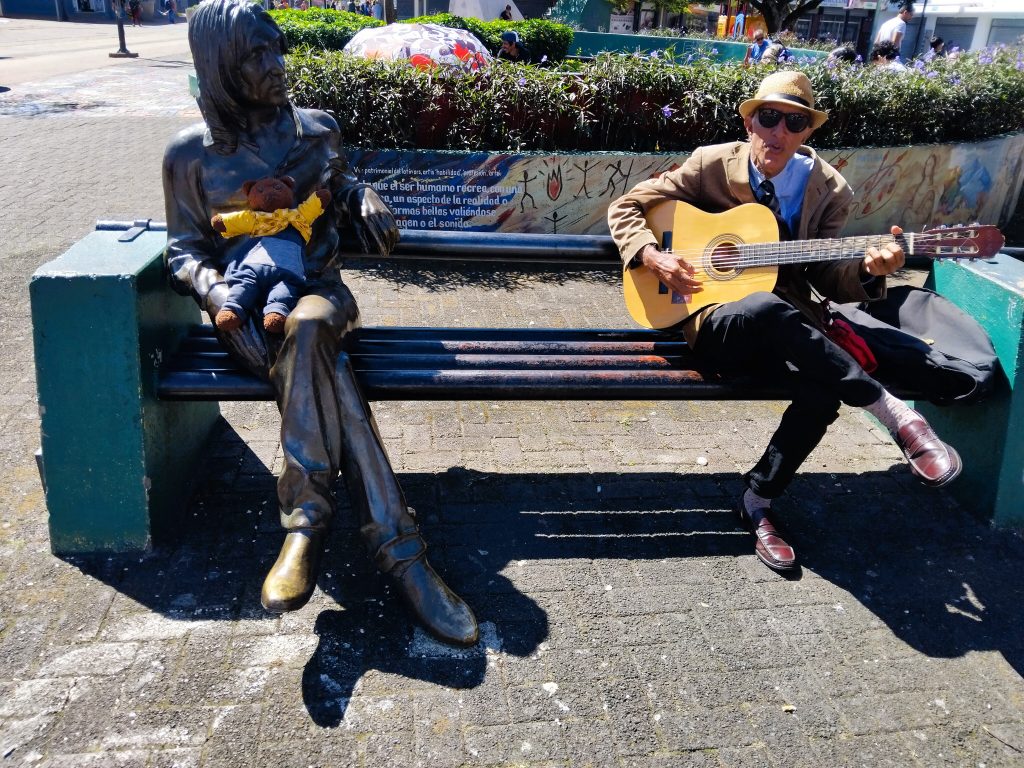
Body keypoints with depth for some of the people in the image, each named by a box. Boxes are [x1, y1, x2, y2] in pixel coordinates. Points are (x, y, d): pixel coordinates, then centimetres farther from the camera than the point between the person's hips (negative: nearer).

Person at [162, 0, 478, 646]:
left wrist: (364, 195, 3)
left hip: (319, 291, 2)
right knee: (323, 367, -36)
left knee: (308, 329, -39)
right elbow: (185, 249, 8)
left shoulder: (318, 129, 11)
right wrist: (216, 291, -14)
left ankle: (309, 515, -36)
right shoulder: (191, 154, 6)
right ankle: (396, 546, -40)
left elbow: (341, 185, 28)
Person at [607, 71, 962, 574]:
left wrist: (868, 270, -19)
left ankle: (758, 499, -7)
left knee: (825, 392, -31)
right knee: (769, 308, -39)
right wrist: (654, 258, -17)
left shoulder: (828, 190, 4)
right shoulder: (711, 164, -1)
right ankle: (894, 414, -28)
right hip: (717, 326, -2)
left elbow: (828, 280, 4)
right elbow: (625, 208, 2)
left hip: (786, 335, 3)